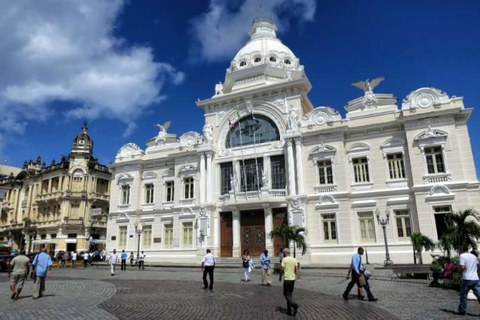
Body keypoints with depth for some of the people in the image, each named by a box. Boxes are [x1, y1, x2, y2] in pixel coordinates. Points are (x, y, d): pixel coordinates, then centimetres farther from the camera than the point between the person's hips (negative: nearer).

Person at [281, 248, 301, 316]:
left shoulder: (284, 259, -10)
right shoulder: (294, 259, 6)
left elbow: (282, 269, -12)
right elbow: (297, 270, 2)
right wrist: (299, 278, 1)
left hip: (287, 279, -6)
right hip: (293, 279, 6)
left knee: (286, 294, 3)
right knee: (290, 294, 15)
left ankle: (294, 305, -19)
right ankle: (289, 310, 16)